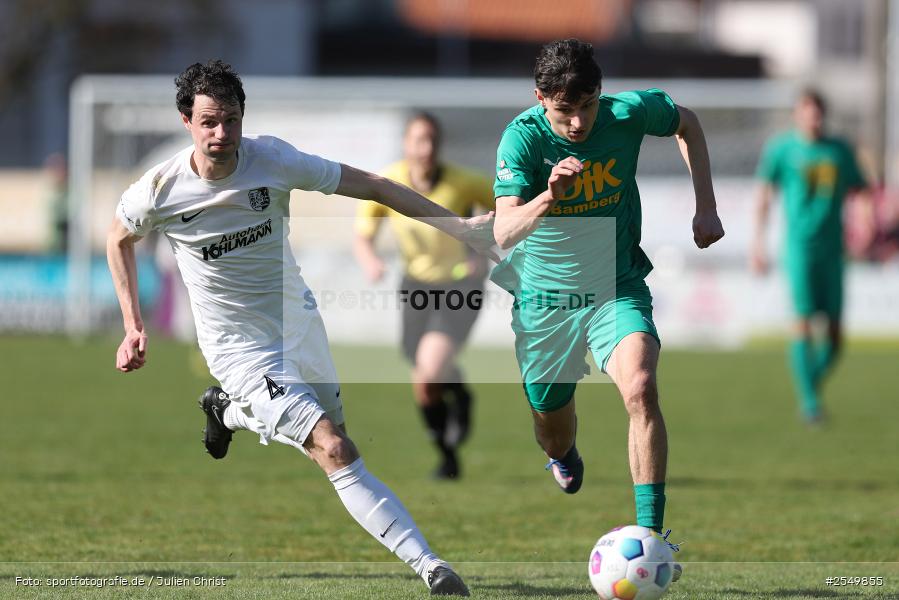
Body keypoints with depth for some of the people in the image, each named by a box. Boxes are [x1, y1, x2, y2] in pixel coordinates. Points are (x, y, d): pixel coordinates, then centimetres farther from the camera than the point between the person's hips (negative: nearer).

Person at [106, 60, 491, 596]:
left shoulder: (272, 159, -15)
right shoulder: (160, 190, -17)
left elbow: (370, 185, -10)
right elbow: (120, 239, 6)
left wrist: (459, 225, -15)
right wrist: (134, 327, 4)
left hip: (299, 320, 4)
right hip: (240, 346, -4)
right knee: (334, 451, -19)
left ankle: (226, 409, 45)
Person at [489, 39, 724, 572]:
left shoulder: (629, 114, -15)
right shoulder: (523, 138, -21)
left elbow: (686, 122, 9)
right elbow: (504, 233, -32)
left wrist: (706, 208, 3)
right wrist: (548, 197, -51)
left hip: (617, 288, 0)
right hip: (544, 297, 0)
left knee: (640, 388, -29)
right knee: (554, 434, 16)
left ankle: (650, 533, -27)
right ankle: (566, 459, 56)